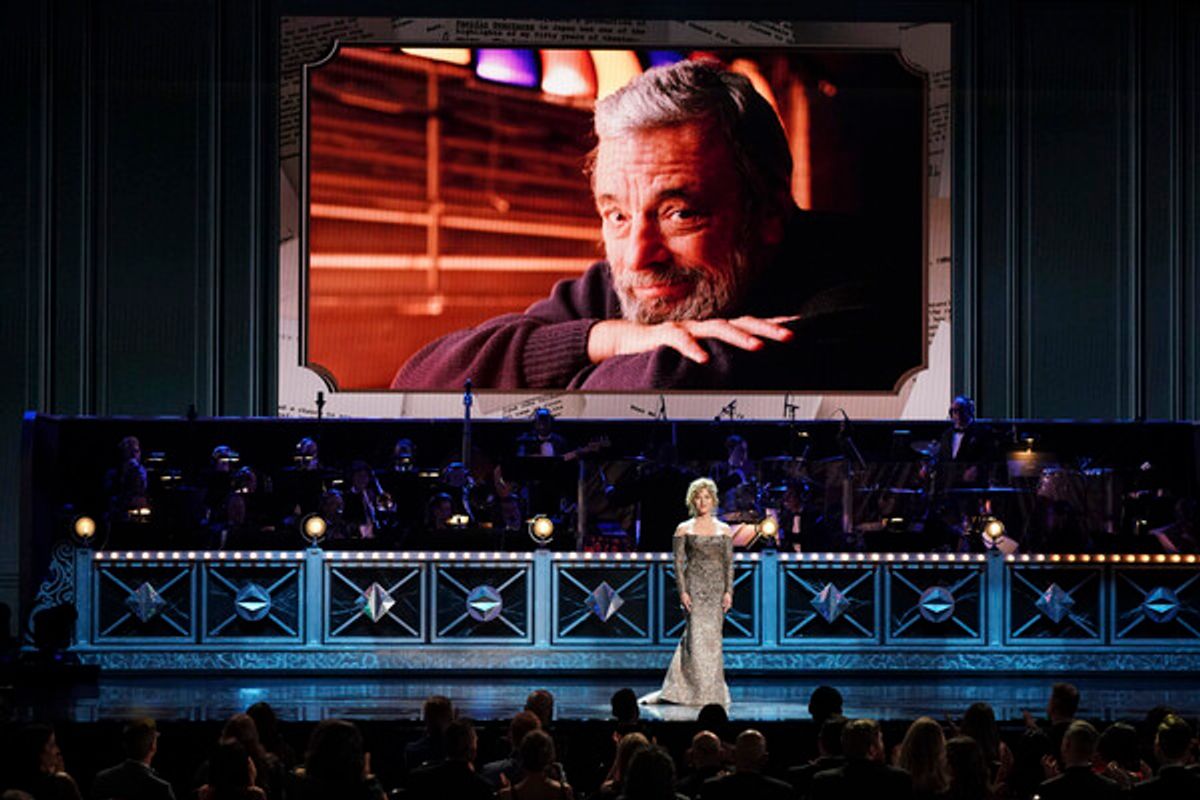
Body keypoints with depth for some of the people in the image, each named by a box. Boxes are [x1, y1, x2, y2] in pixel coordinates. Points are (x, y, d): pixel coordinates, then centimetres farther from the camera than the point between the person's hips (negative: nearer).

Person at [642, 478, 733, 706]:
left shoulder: (724, 530, 9)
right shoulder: (684, 529, 4)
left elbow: (729, 563, 8)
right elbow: (678, 562, 0)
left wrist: (728, 591, -2)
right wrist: (682, 591, -9)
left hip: (717, 588, 2)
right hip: (694, 585, -2)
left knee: (713, 636, 1)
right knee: (696, 634, -10)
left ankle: (713, 691, 8)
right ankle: (697, 690, -5)